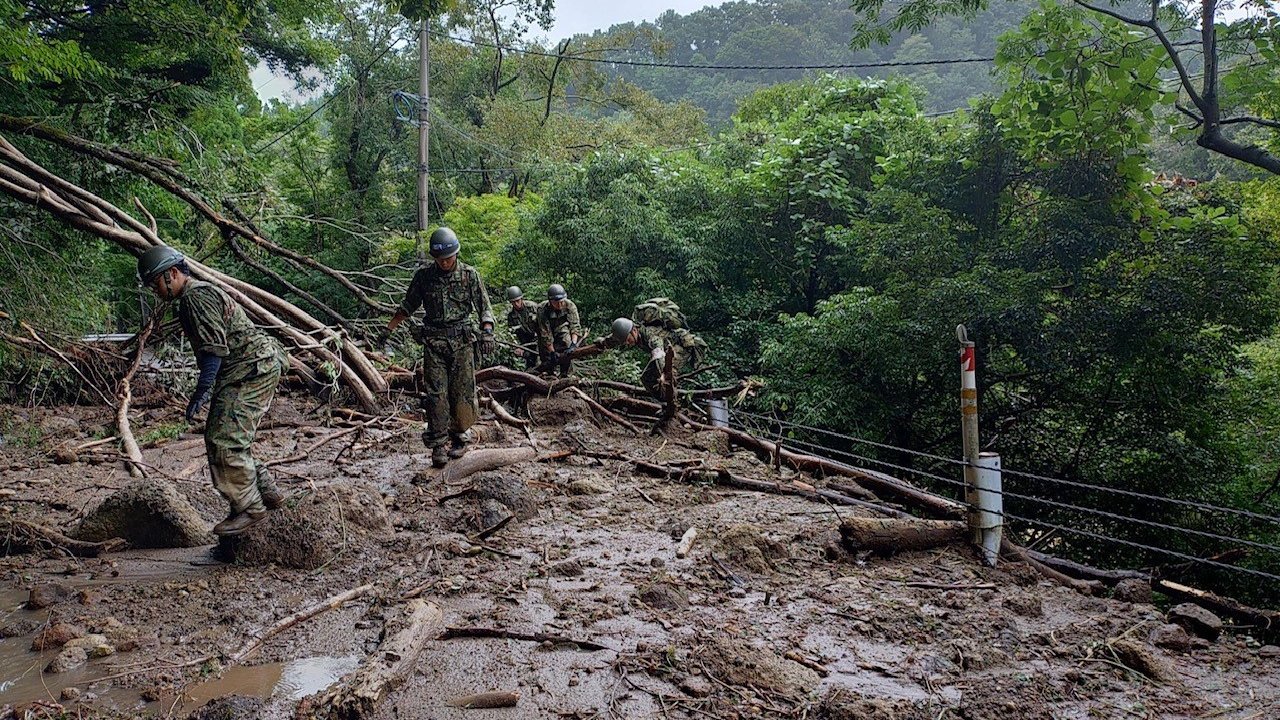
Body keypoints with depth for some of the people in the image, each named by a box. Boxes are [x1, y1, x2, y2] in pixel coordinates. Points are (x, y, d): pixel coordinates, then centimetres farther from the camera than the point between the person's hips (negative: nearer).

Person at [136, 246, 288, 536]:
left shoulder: (197, 296, -10)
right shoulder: (194, 296, 24)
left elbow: (215, 348, -19)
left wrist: (201, 391, -21)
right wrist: (208, 390, 26)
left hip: (253, 368, -11)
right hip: (252, 370, 11)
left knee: (224, 441, -12)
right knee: (220, 438, 12)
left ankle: (250, 508, -6)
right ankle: (266, 492, 16)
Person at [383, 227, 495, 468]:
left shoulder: (470, 275, 1)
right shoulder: (423, 276, 5)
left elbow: (484, 308, 0)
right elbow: (408, 306, 17)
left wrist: (487, 332, -15)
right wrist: (388, 329, 15)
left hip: (462, 341, -1)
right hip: (433, 342, 1)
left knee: (461, 393, 0)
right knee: (436, 394, -5)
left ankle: (459, 439, 16)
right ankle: (437, 446, -3)